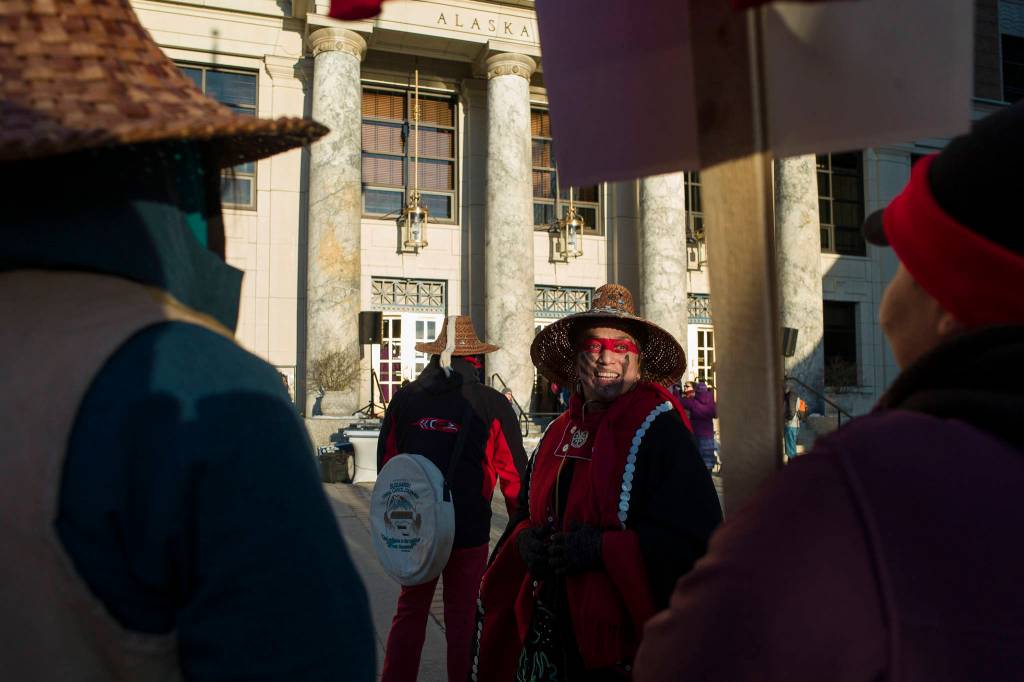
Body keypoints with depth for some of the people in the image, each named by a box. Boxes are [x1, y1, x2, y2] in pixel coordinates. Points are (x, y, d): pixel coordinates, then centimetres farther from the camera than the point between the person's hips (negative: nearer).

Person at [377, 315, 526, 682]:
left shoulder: (404, 399, 0)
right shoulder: (491, 404, -8)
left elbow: (385, 465, 6)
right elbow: (513, 473, -5)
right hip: (470, 529, -2)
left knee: (409, 613, 16)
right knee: (462, 618, 9)